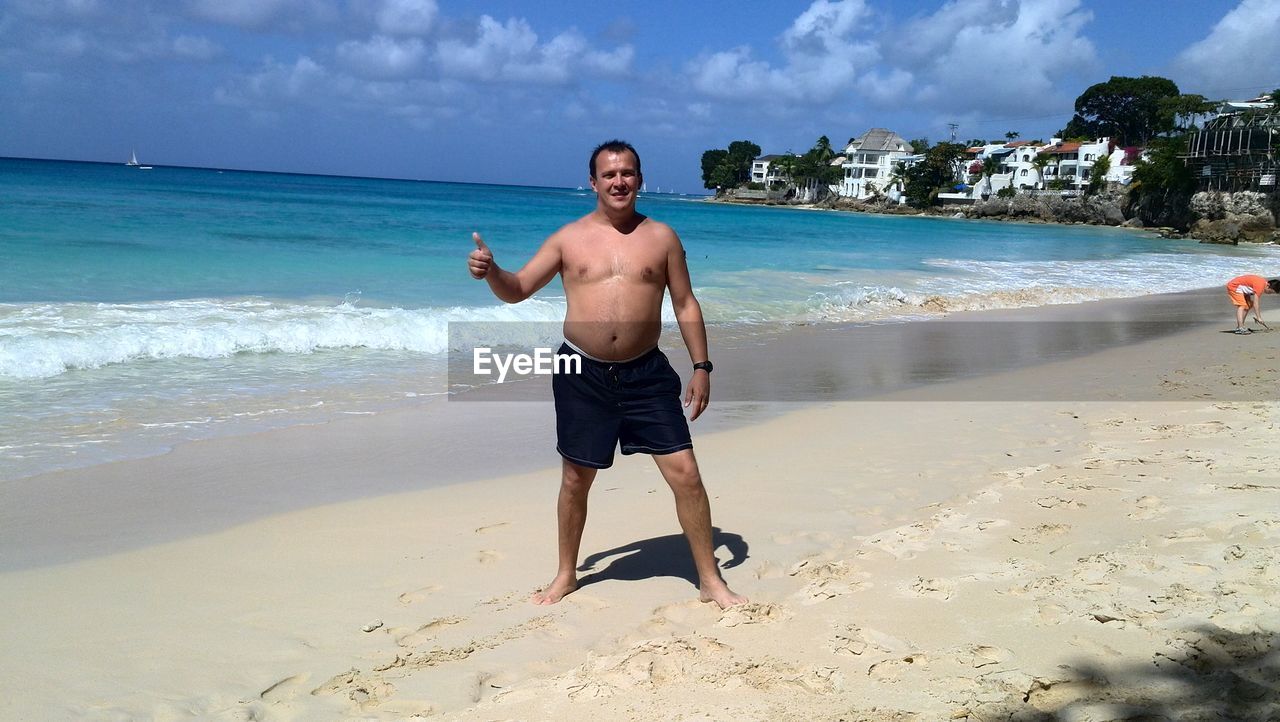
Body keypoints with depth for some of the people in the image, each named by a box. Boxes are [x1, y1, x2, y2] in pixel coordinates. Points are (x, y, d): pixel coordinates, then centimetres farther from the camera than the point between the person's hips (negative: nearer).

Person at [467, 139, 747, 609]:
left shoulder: (661, 237, 3)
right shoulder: (569, 238, 2)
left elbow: (686, 305, 6)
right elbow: (517, 290, 2)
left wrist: (701, 366, 1)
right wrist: (490, 271, -19)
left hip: (646, 373, 0)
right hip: (583, 375, 0)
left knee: (684, 472, -4)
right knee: (575, 479, 12)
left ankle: (711, 580, 11)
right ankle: (566, 575, 33)